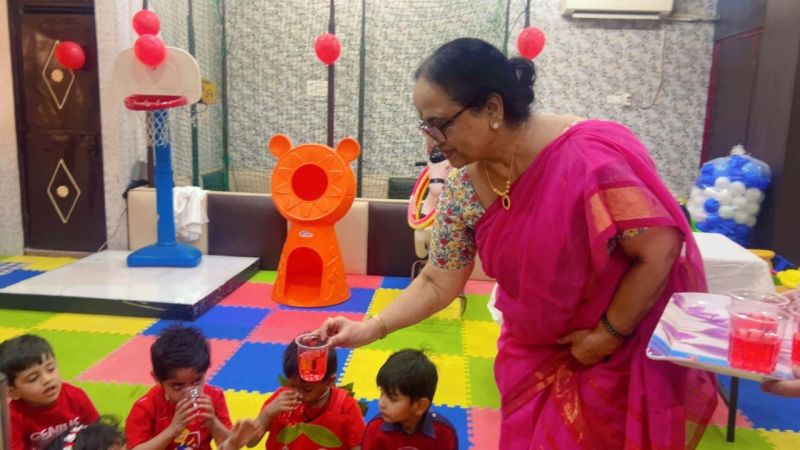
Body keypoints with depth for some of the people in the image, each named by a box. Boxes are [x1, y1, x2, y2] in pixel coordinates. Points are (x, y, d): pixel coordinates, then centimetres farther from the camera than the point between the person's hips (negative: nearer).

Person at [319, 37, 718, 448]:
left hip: (628, 354, -5)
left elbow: (659, 251, -24)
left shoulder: (587, 160, -31)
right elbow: (437, 283, -3)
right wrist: (370, 329, -12)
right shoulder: (463, 190, -13)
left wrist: (609, 334, -17)